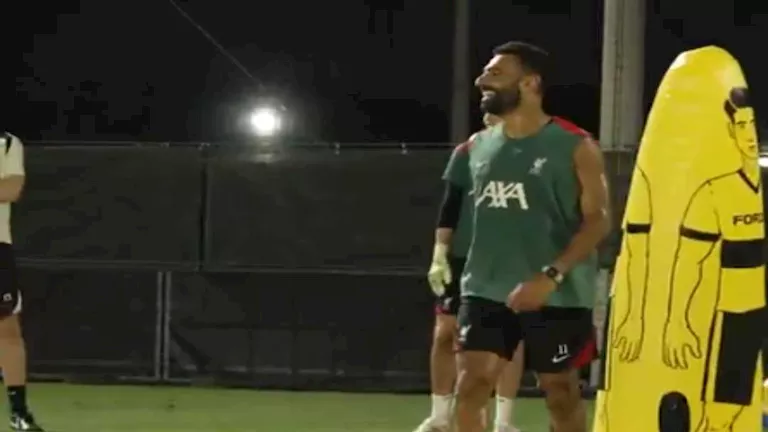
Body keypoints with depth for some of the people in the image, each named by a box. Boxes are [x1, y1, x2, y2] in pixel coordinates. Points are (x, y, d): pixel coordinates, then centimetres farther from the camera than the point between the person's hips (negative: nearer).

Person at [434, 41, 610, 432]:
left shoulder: (575, 147, -8)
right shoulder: (476, 149, 8)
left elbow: (598, 220, -12)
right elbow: (452, 209, 21)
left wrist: (551, 276, -21)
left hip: (558, 296, -4)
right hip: (486, 291, 4)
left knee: (561, 393, 7)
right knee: (469, 389, -5)